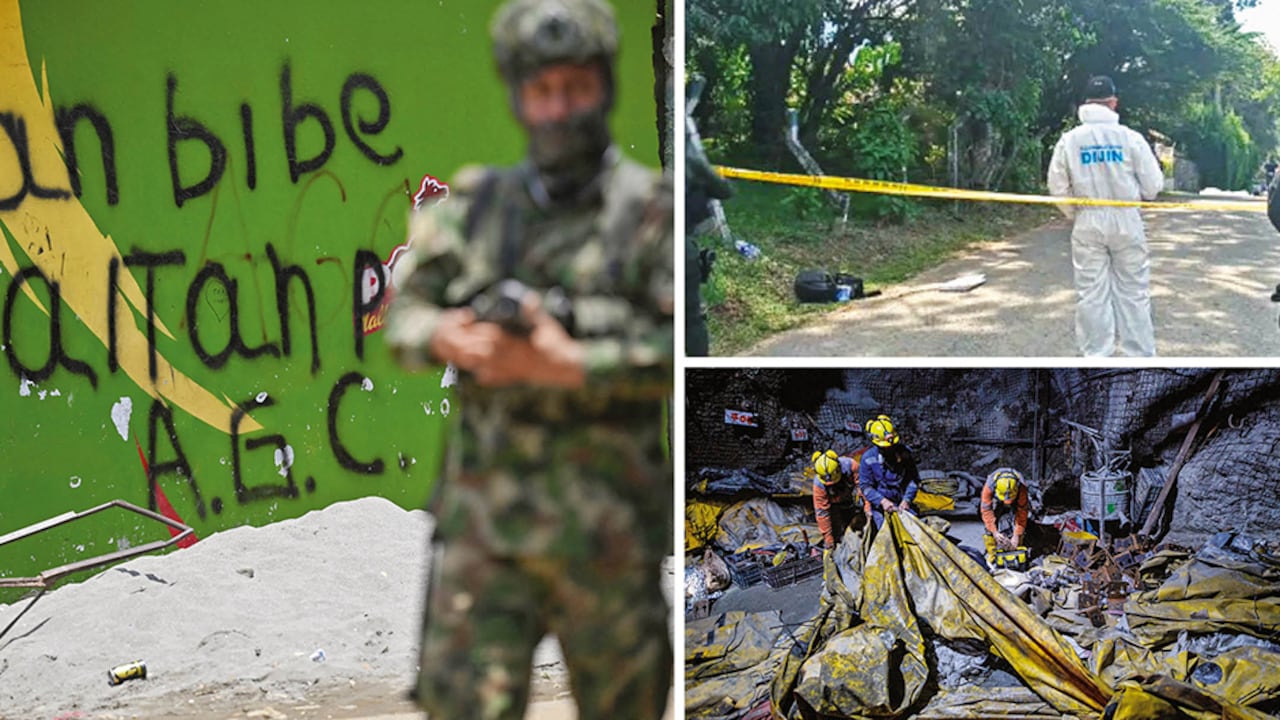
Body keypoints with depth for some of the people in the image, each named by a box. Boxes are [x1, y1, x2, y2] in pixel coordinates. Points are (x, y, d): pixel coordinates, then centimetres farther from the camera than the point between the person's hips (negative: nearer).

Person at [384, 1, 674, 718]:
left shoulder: (652, 208, -3)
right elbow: (404, 312, 10)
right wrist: (446, 338, -12)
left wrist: (571, 364, -20)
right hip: (483, 508, 3)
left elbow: (682, 350, -11)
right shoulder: (477, 204, 9)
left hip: (605, 520, -2)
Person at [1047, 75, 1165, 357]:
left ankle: (1097, 356, 9)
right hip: (1125, 221, -1)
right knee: (1133, 292, 7)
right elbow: (1153, 184, -4)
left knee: (1091, 293, 6)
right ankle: (1140, 356, 10)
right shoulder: (1129, 137, -9)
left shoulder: (1070, 139, -4)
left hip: (1088, 224, 1)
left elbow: (1058, 187, 0)